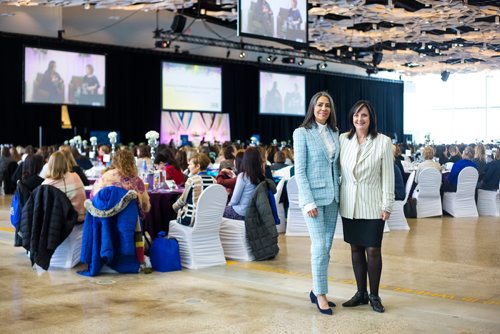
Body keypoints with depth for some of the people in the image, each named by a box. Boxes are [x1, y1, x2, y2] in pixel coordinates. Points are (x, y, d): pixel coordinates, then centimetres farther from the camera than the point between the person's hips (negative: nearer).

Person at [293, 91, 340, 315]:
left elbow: (336, 165, 13)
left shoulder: (334, 133, 10)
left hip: (332, 196, 6)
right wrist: (309, 201, -15)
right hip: (313, 196, -6)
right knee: (320, 246, -6)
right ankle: (320, 295, 5)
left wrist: (340, 192, 4)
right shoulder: (302, 133, -6)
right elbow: (299, 171, -10)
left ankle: (317, 290, 21)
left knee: (326, 246, 9)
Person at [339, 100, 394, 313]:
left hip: (372, 205, -3)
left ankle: (374, 295, 16)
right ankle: (361, 293, 22)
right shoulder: (343, 140, 3)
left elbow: (388, 176, -5)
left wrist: (387, 205, -7)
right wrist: (338, 198, 5)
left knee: (373, 250, 0)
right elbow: (338, 170, 7)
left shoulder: (383, 142, -6)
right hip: (349, 205, 3)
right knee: (356, 248, 10)